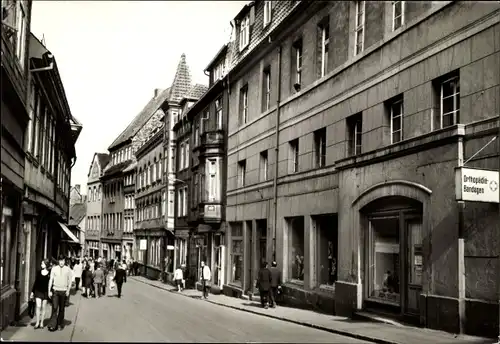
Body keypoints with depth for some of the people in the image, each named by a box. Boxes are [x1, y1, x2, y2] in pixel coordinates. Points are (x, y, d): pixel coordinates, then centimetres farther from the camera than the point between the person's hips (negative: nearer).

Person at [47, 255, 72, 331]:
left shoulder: (68, 269, 0)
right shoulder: (54, 269, 1)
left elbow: (69, 281, 5)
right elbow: (51, 280, 3)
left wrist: (68, 290, -4)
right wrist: (49, 291, 0)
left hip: (63, 291, 0)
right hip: (55, 290, 0)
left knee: (62, 308, 8)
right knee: (54, 308, -8)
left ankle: (60, 324, 20)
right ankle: (52, 325, -6)